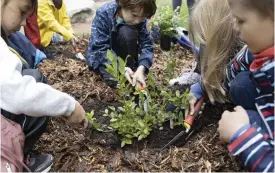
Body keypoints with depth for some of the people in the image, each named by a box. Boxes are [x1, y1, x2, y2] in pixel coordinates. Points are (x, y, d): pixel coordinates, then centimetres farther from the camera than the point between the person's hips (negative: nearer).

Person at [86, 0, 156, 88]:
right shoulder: (103, 14, -28)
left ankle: (130, 68, -14)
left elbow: (146, 44, -22)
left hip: (121, 54, 4)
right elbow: (100, 48, -31)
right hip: (99, 55, -3)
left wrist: (141, 68, -41)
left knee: (127, 32, -29)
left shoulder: (139, 19, -19)